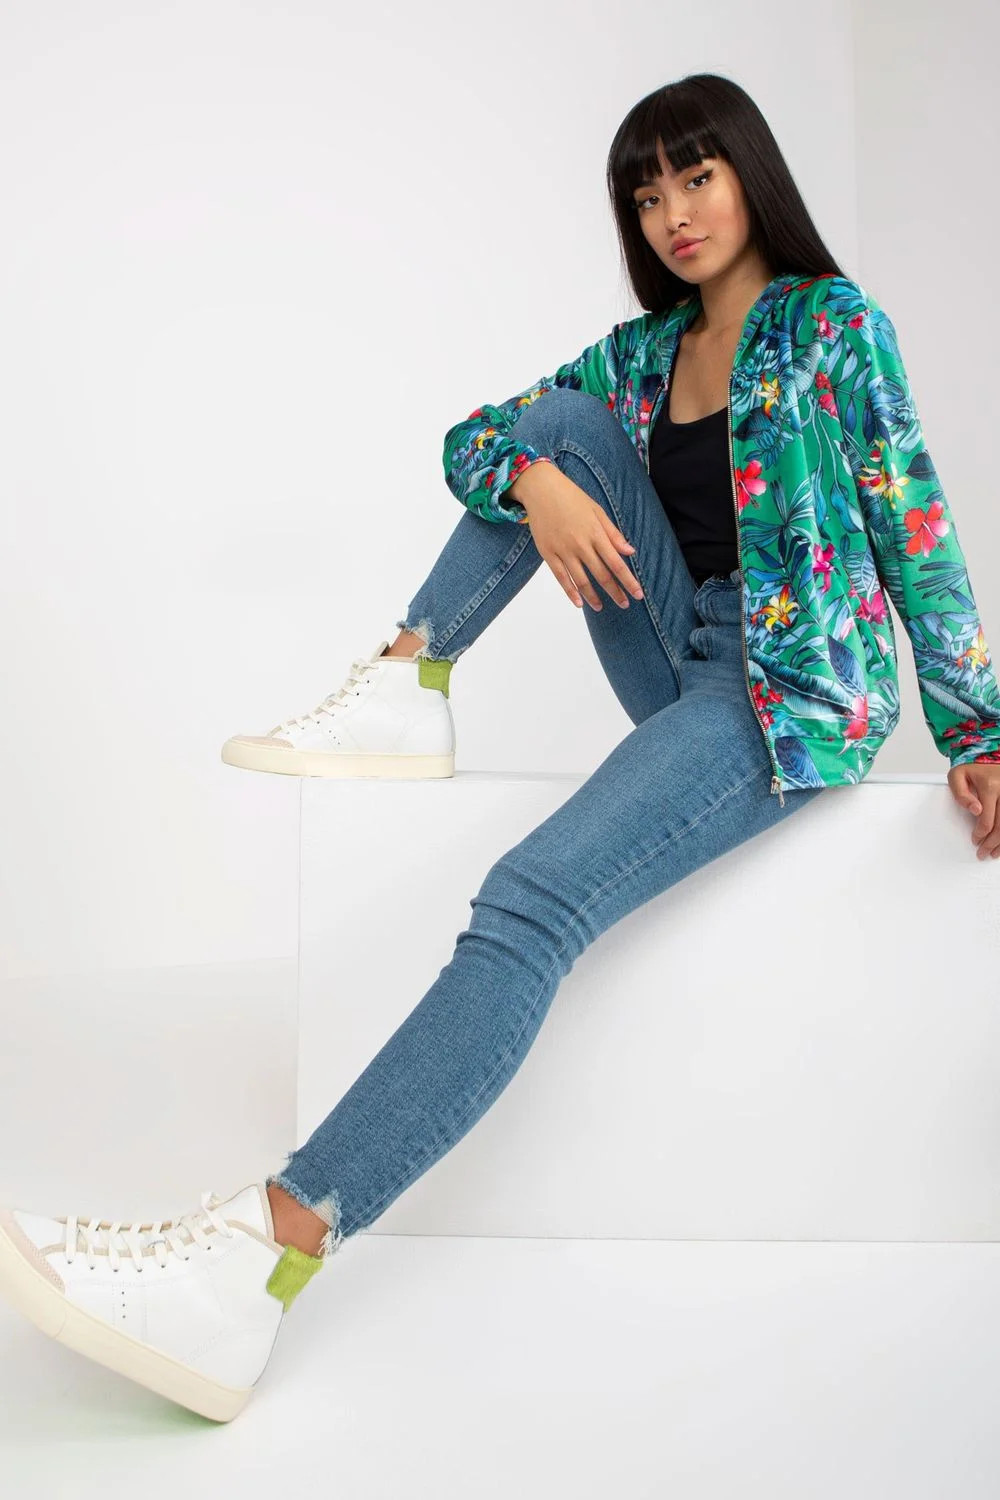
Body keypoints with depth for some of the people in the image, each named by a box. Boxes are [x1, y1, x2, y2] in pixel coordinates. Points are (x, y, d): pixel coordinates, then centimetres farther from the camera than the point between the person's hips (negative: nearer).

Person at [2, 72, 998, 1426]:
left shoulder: (835, 321, 1)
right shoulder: (645, 351, 18)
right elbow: (474, 439, 13)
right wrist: (535, 479, -12)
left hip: (800, 682, -7)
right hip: (685, 667, 7)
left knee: (534, 899, -30)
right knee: (564, 417, -5)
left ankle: (274, 1244, -41)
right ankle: (407, 684, -16)